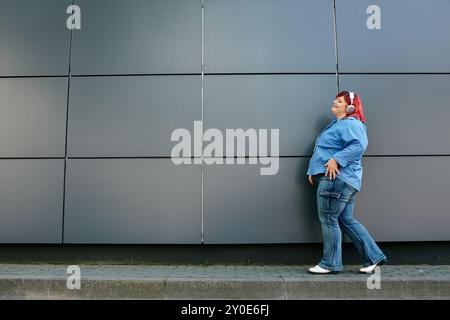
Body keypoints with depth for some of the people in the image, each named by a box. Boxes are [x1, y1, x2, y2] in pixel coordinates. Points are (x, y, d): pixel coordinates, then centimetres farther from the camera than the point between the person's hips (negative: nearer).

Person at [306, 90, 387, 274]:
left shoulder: (350, 124, -10)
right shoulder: (337, 124, 23)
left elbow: (359, 145, -28)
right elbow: (326, 150, 27)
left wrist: (336, 160, -28)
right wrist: (313, 171, 19)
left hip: (336, 179, -11)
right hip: (334, 179, 11)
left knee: (328, 220, -2)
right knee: (346, 220, 13)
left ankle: (330, 264, 10)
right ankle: (373, 257, 19)